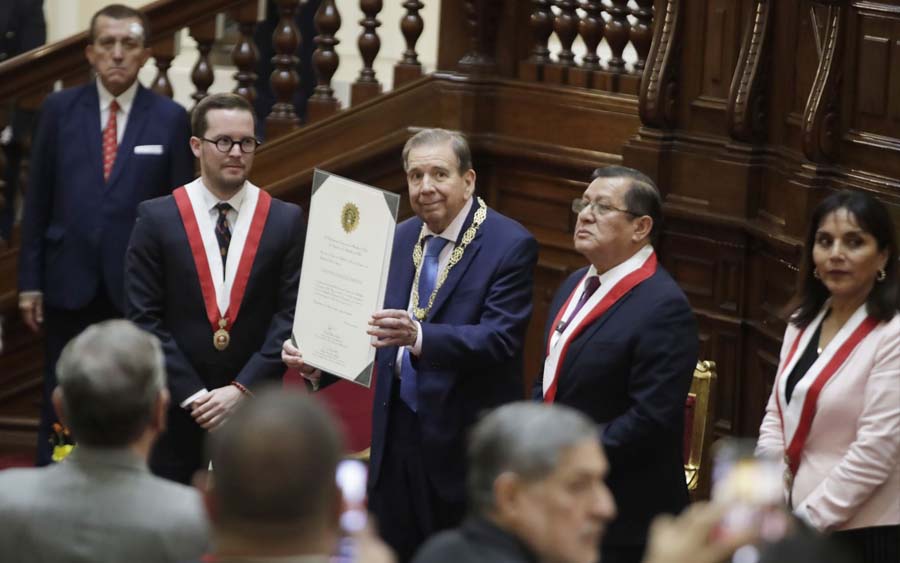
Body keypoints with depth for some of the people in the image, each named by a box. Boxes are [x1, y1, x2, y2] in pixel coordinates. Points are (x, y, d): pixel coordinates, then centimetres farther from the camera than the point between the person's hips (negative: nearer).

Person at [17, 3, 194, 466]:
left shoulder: (170, 118, -1)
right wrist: (30, 280, 0)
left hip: (137, 287, -1)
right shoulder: (60, 109, 2)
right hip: (70, 283, 1)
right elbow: (37, 200, 4)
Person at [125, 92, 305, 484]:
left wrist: (242, 389, -11)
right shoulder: (157, 218, -1)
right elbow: (144, 318, -3)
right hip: (176, 409, -1)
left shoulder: (287, 221, 2)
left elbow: (291, 316, -2)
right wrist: (191, 393, -10)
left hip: (255, 407, 1)